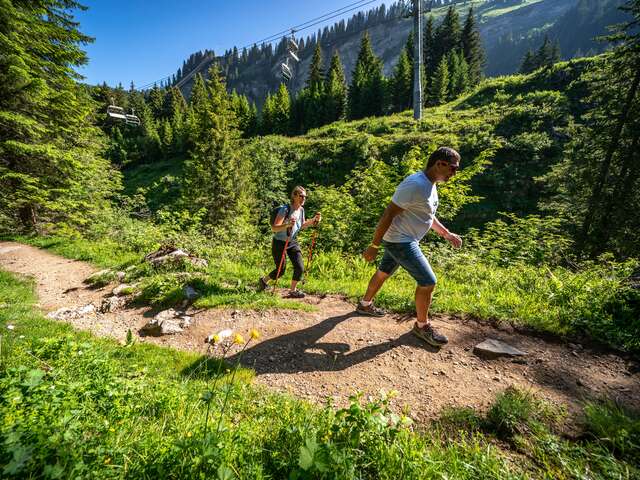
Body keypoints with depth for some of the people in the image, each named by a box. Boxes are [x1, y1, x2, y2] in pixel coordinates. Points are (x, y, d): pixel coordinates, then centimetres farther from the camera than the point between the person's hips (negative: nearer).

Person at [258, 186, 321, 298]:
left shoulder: (301, 210, -1)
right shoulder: (285, 209, -23)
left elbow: (302, 226, 15)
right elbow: (274, 228, -29)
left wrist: (314, 220, 0)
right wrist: (287, 225, -46)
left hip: (292, 242, 6)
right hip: (279, 243, -6)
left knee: (300, 267, -6)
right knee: (281, 270, 4)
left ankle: (293, 291, 15)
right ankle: (263, 280, 35)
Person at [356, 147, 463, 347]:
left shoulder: (430, 185, 8)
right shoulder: (415, 185, -24)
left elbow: (427, 215, 22)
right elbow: (388, 214, -25)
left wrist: (447, 234, 17)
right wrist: (374, 246, -23)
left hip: (403, 240, 10)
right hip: (399, 241, -10)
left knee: (384, 272, 22)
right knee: (428, 281, -4)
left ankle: (365, 305, 42)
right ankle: (422, 326, 16)